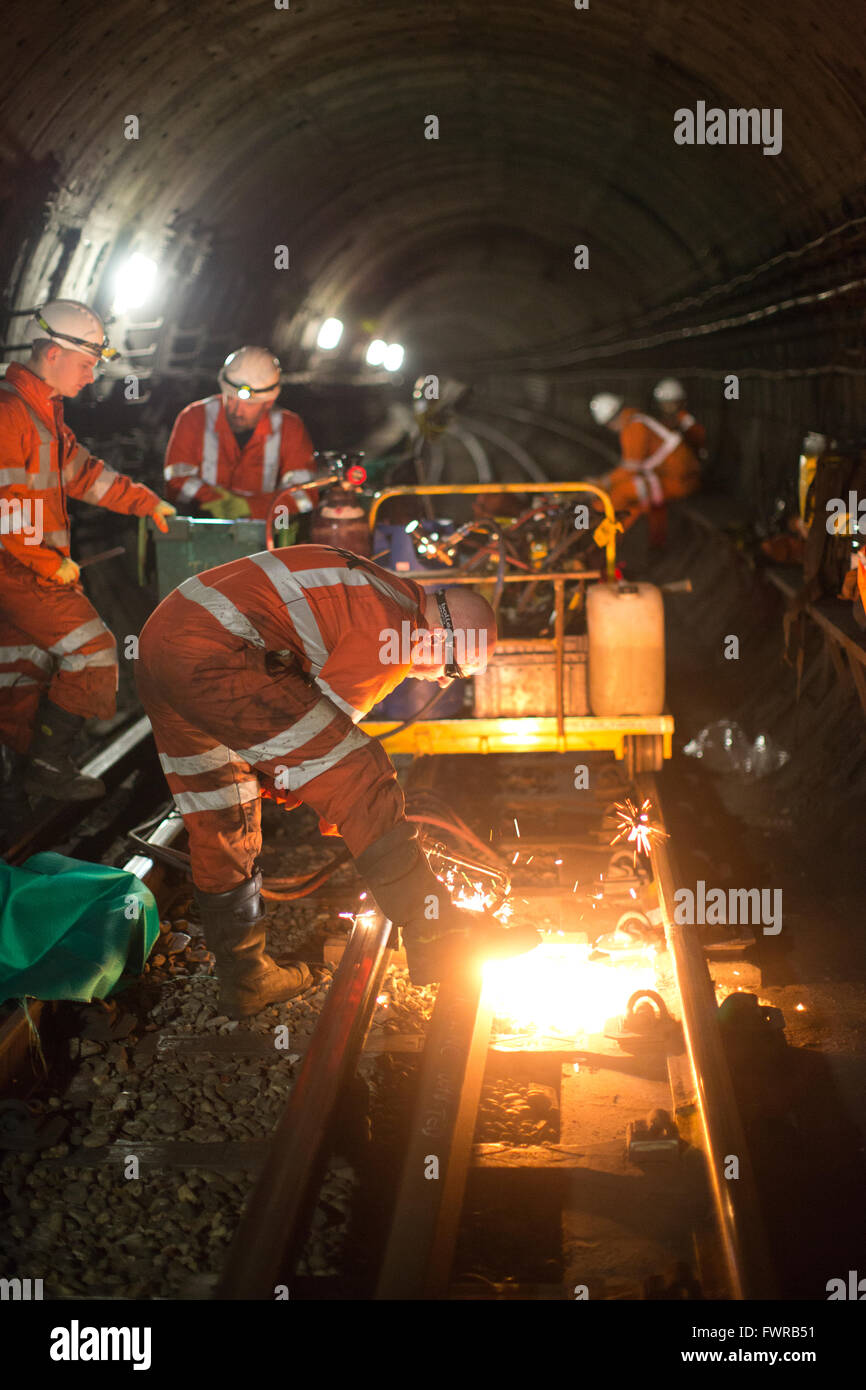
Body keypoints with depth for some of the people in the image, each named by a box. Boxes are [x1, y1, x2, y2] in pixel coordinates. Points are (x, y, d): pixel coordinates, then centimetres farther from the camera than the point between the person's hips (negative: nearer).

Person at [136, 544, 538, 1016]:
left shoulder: (384, 593, 22)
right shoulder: (390, 632, -8)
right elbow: (328, 721, -2)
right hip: (211, 657, -11)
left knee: (220, 827, 19)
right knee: (355, 781, -10)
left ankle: (243, 980, 30)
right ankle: (437, 934, -9)